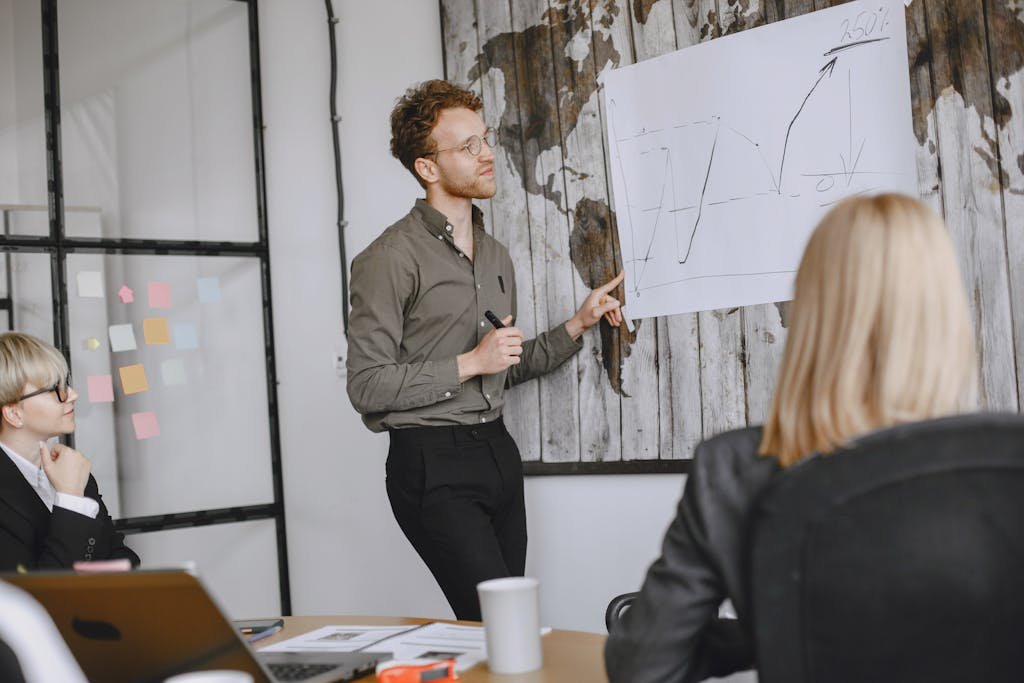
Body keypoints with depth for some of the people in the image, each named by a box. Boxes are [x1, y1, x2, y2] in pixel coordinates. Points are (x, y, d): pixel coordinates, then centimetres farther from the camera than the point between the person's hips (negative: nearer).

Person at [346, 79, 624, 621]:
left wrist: (577, 325, 13)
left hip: (497, 453, 8)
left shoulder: (495, 255, 17)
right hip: (432, 461, -7)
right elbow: (367, 387, -14)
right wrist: (469, 363, -14)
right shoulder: (391, 258, -9)